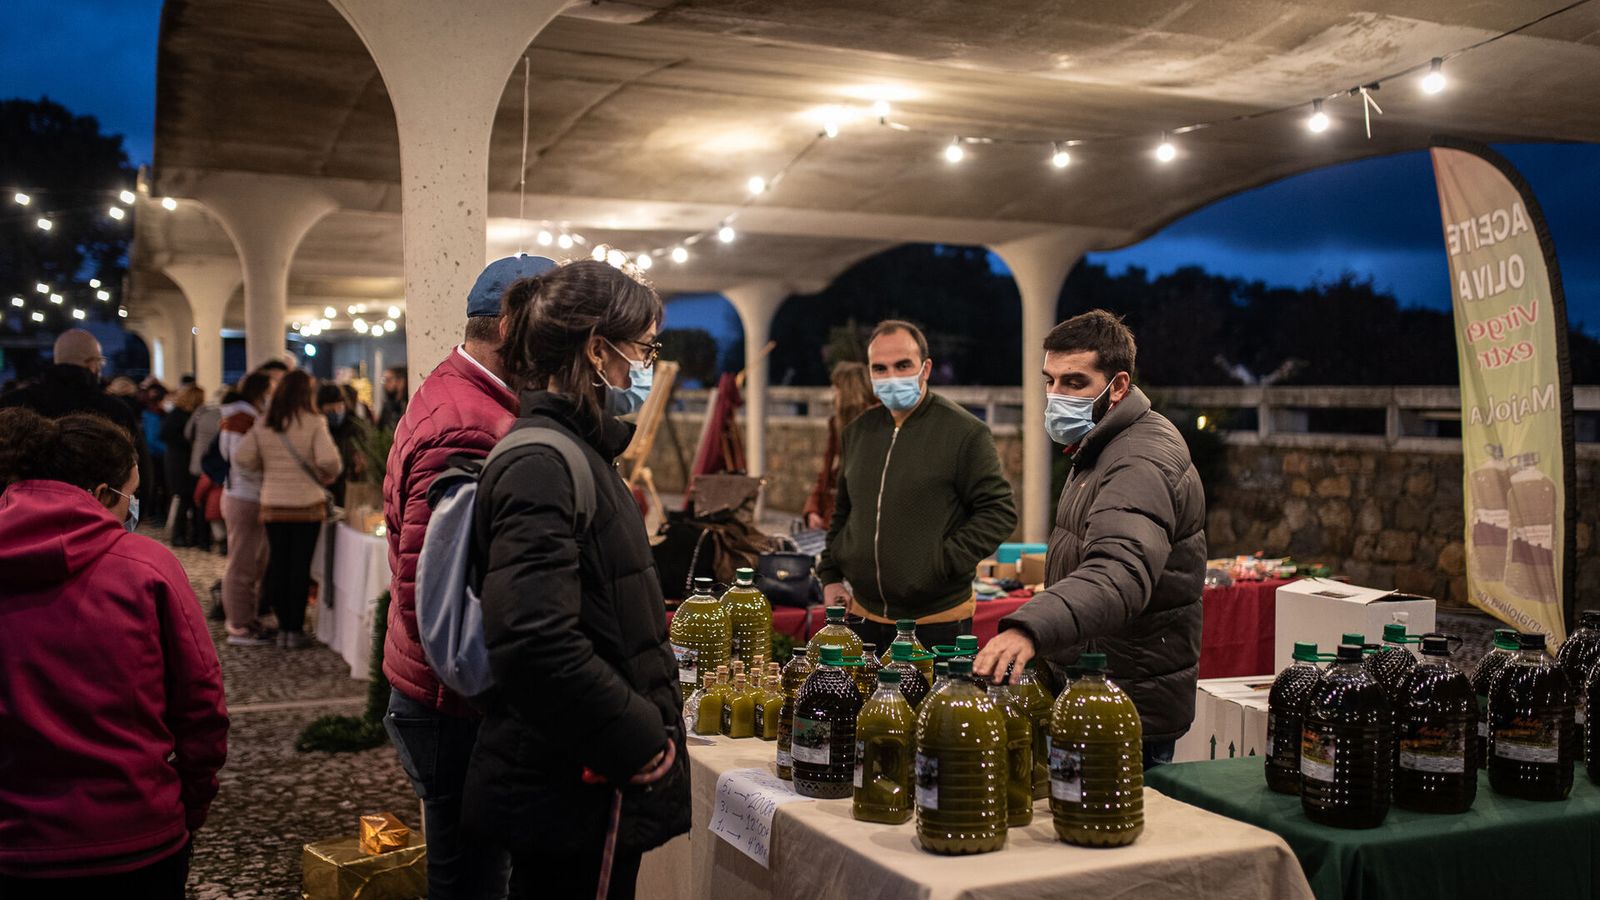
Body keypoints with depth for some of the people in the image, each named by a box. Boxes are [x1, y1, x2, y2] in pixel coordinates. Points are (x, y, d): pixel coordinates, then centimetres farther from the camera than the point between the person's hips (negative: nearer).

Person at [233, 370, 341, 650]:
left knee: (277, 564, 11)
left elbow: (241, 458, -2)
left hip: (272, 506, 3)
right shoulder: (313, 423, -10)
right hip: (307, 504, -3)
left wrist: (267, 466, 13)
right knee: (300, 567, 3)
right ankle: (295, 630, 7)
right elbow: (328, 459, -20)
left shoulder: (262, 425, 2)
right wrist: (328, 477, -1)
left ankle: (283, 627, 16)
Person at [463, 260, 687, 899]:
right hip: (575, 795, -10)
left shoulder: (578, 452, 14)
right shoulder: (541, 465, -19)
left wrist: (649, 723, 14)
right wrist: (637, 739, -19)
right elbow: (536, 642, -28)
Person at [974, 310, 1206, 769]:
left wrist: (1030, 628, -54)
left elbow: (1119, 576, -40)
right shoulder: (1100, 449, 13)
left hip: (1130, 703, -10)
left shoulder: (1143, 464, -22)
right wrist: (1033, 628, 17)